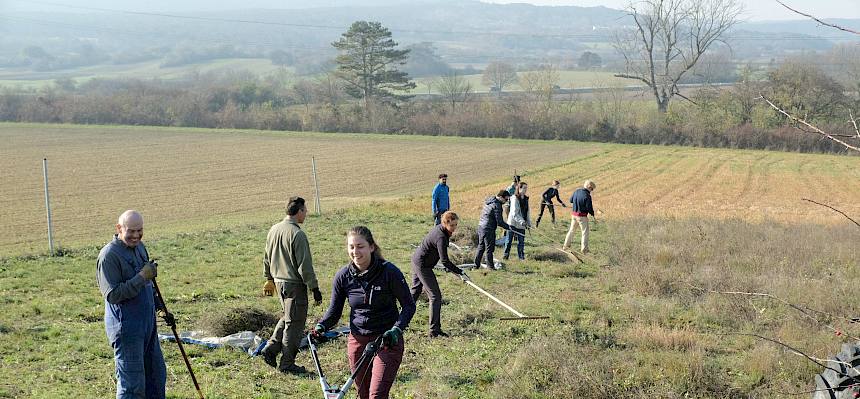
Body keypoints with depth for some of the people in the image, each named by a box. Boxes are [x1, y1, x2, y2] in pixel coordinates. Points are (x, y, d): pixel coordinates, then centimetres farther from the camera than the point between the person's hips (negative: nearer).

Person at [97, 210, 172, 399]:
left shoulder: (140, 247, 11)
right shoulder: (109, 255, -16)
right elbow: (112, 295, -21)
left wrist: (162, 308, 21)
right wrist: (142, 277, -25)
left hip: (147, 323, 9)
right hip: (126, 328, -9)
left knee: (156, 375, 16)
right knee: (132, 383, -4)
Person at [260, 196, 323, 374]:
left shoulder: (274, 230, 7)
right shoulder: (297, 234, -19)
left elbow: (267, 258, 17)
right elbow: (305, 266, -19)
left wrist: (269, 279, 28)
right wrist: (315, 288, -12)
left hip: (279, 281, 8)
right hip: (294, 284, -8)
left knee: (288, 318, 24)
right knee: (294, 323, 2)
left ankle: (271, 348, 18)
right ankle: (287, 364, 9)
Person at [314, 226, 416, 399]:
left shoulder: (389, 272, -15)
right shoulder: (343, 276, -5)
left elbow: (408, 305, -8)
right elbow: (334, 310, 7)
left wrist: (397, 329, -23)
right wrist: (321, 326, -12)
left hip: (388, 341, -4)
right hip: (358, 340, 4)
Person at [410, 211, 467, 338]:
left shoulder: (439, 229, 1)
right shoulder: (441, 237, -28)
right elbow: (445, 261, -31)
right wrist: (460, 272, -27)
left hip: (416, 260, 10)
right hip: (423, 265, -10)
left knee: (415, 292, 24)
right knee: (435, 296, -8)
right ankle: (434, 330, -8)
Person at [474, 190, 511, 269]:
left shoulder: (488, 201, 10)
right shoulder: (497, 205, -17)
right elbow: (499, 222, -18)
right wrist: (509, 227, -9)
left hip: (480, 227, 9)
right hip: (488, 230, -9)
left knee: (481, 247, 16)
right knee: (489, 249, -1)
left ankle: (476, 265, 20)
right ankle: (490, 266, 5)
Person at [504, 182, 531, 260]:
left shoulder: (526, 199, 9)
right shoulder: (514, 199, -13)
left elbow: (527, 212, 17)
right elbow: (514, 213, -20)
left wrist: (529, 222, 12)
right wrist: (521, 221, -28)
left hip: (522, 224, 6)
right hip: (513, 223, -6)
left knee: (521, 241, 7)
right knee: (509, 240, 4)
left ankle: (521, 257, 15)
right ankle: (506, 254, 16)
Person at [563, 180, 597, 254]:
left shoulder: (576, 192, 2)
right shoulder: (587, 196, -19)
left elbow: (571, 200, 18)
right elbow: (589, 208, -16)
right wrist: (594, 217, -5)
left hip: (574, 214, 7)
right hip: (582, 216, -7)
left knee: (572, 230, 20)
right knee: (585, 232, 5)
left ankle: (566, 246, 25)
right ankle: (584, 249, 5)